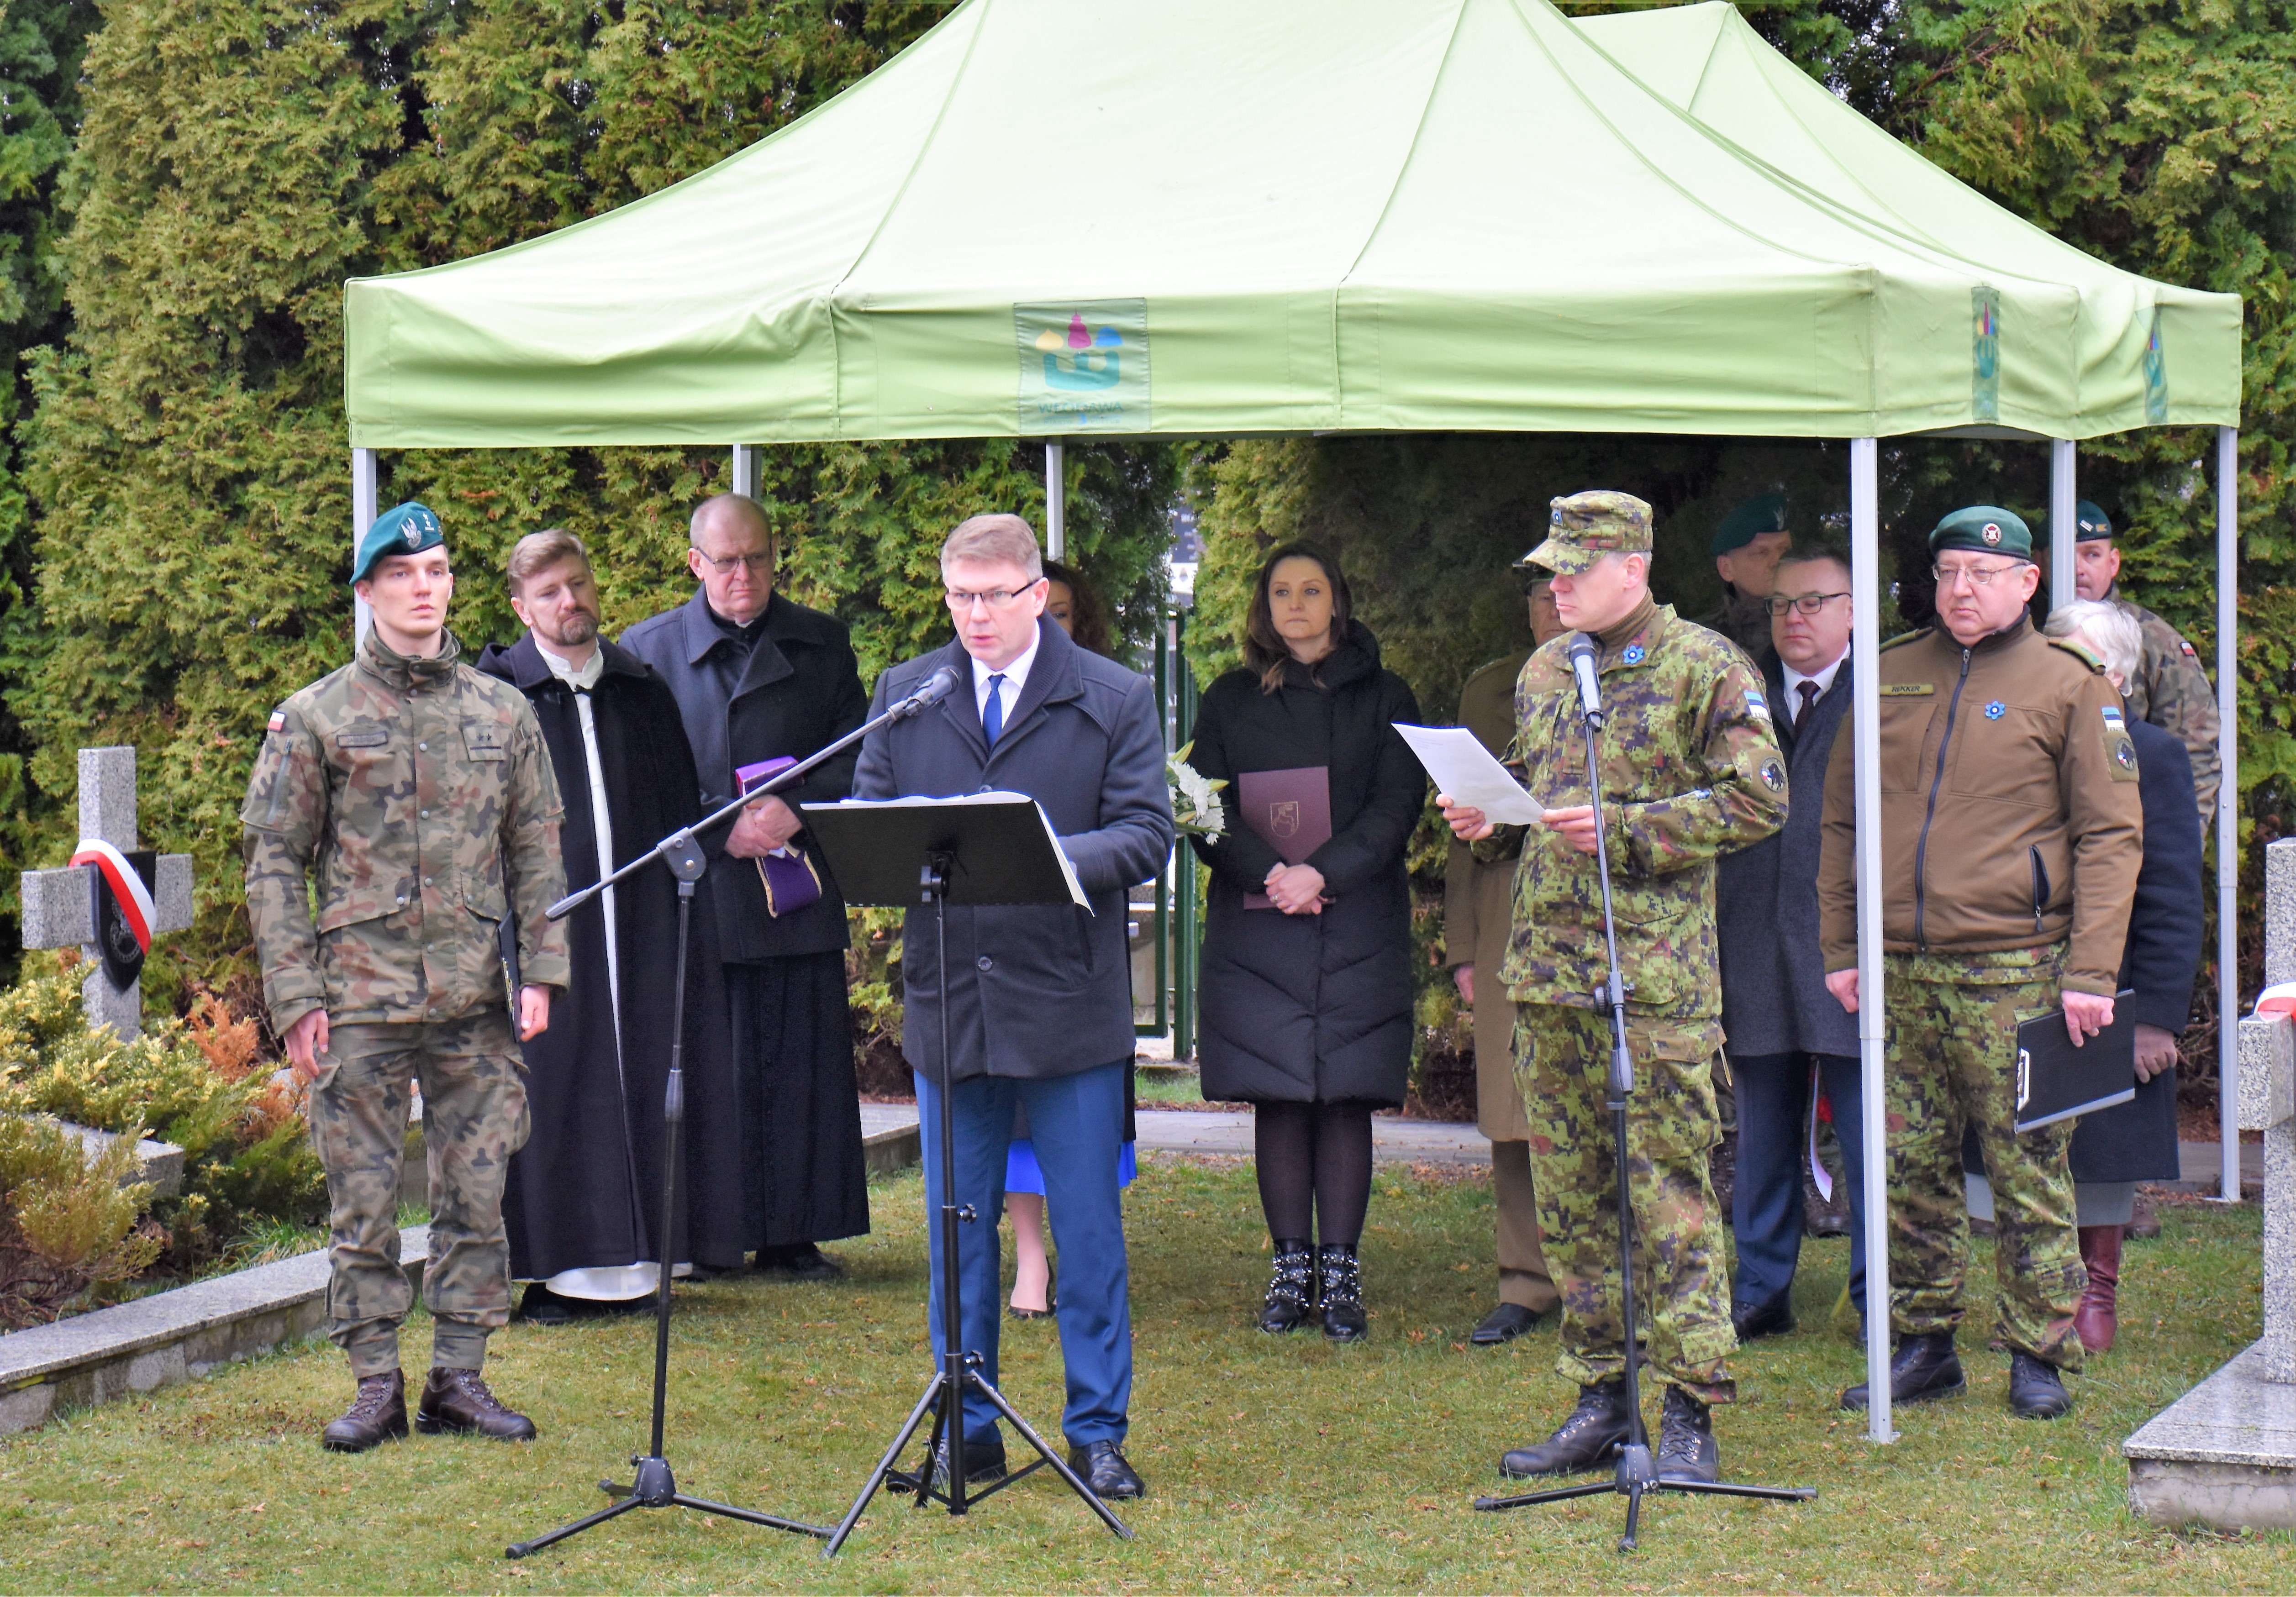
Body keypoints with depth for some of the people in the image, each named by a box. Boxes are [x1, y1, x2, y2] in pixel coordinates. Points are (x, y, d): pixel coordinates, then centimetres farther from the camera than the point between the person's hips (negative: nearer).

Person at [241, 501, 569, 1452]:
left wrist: (541, 971, 2)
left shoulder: (503, 714, 10)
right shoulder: (317, 719, 2)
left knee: (478, 1193, 4)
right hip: (361, 1002, -2)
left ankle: (459, 1376, 14)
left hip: (476, 1002, 2)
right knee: (364, 1196, 1)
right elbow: (273, 862, 2)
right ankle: (376, 1383, 10)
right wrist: (295, 998, -6)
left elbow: (536, 850, 12)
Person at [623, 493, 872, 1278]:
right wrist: (721, 830, -11)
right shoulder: (649, 650, 6)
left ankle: (793, 1234, 9)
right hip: (697, 890, -2)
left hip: (801, 888, 2)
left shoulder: (823, 644, 11)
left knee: (803, 1062, 2)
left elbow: (858, 757, 7)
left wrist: (795, 812, -10)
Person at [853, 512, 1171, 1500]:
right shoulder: (903, 696, 11)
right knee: (956, 1228, 9)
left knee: (1087, 1228, 2)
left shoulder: (1115, 701, 2)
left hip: (1071, 1004, -3)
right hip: (946, 1002, 3)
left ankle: (1097, 1433, 12)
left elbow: (1147, 837, -5)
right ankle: (966, 1434, 18)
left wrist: (1052, 856, -23)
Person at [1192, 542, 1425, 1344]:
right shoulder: (1230, 701, 12)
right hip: (1256, 928, 1)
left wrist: (1323, 872, -15)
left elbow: (1398, 803, -1)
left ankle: (1341, 1276, -1)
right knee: (1277, 1097, 0)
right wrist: (1270, 872, -15)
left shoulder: (1382, 698, 9)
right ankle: (1292, 1270, 5)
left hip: (1358, 925, -1)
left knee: (1347, 1097, -4)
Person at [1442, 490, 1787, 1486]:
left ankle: (1690, 1414, -2)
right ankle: (1600, 1398, 18)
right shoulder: (1544, 674, 17)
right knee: (1570, 1194, 9)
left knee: (1666, 1188, -7)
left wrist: (1625, 830, -16)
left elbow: (1757, 800, -10)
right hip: (1547, 965, 7)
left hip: (1656, 972, -7)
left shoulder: (1704, 668, -4)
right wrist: (1487, 824, 5)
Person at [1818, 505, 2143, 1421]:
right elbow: (1842, 819, 17)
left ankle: (2039, 1353, 8)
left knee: (2028, 1172, -1)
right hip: (1900, 970, 4)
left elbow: (2111, 835, -2)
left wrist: (2091, 971, -10)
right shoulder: (1891, 677, 12)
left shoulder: (2069, 686, 0)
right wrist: (1841, 948, 10)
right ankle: (1923, 1345, 17)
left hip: (2014, 971, -4)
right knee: (1912, 1168, 7)